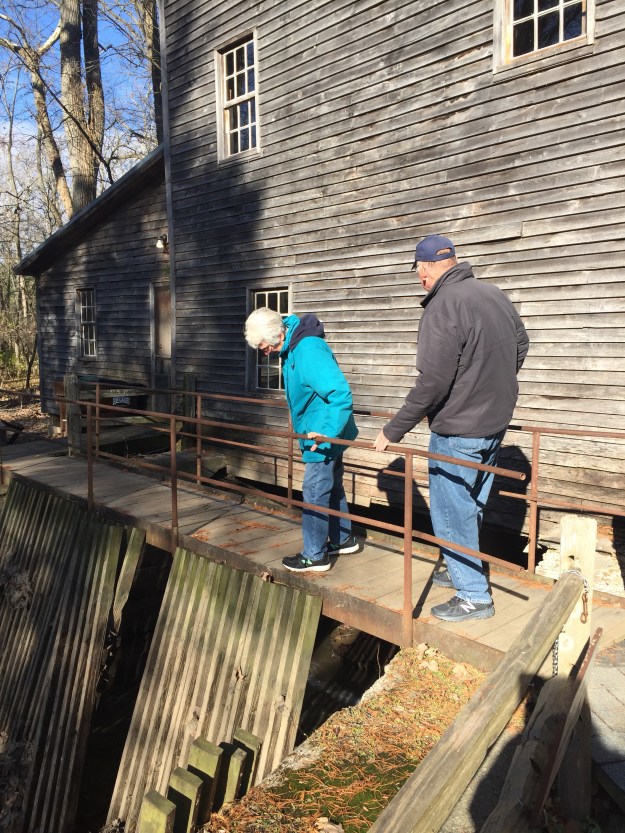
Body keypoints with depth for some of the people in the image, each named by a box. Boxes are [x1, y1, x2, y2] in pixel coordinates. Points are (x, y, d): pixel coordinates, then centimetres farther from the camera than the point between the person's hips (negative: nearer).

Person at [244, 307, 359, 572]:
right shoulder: (292, 346, 5)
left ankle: (314, 556, 12)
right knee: (331, 487, 20)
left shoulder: (309, 351, -27)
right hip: (326, 433, 10)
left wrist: (327, 432, -31)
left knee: (314, 493, -1)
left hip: (323, 436, -10)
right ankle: (343, 540, 36)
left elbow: (341, 394, -31)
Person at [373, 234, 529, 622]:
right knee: (472, 505, 21)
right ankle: (462, 570, 37)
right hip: (496, 422, 9)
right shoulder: (495, 294, 4)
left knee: (452, 511, 4)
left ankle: (474, 596, 14)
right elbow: (521, 345, 19)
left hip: (458, 430, -8)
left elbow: (432, 383, -25)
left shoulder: (443, 307, -21)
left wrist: (394, 431, -16)